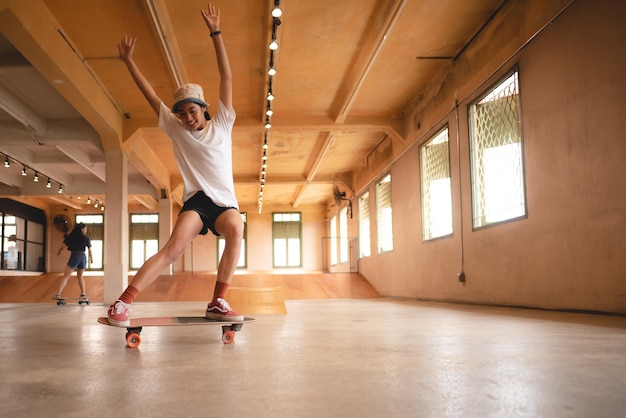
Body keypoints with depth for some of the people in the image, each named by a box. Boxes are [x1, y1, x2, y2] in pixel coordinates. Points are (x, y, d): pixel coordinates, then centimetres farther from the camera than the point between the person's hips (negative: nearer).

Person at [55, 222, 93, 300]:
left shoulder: (70, 236, 3)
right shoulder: (86, 238, 6)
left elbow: (63, 246, 6)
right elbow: (89, 250, 9)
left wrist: (59, 251, 28)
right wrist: (91, 258, 25)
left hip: (74, 256, -2)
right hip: (83, 257, 2)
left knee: (65, 276, -1)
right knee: (80, 276, 21)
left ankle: (58, 294, -12)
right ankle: (83, 293, 19)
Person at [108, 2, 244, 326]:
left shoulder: (221, 125, 7)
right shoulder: (176, 129, 11)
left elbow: (227, 78, 2)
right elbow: (151, 96, 11)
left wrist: (215, 33, -2)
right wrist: (128, 61, 7)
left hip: (224, 200, 0)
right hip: (196, 199, 0)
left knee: (236, 228, -34)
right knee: (173, 248, -24)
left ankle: (217, 302, -29)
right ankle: (122, 303, -24)